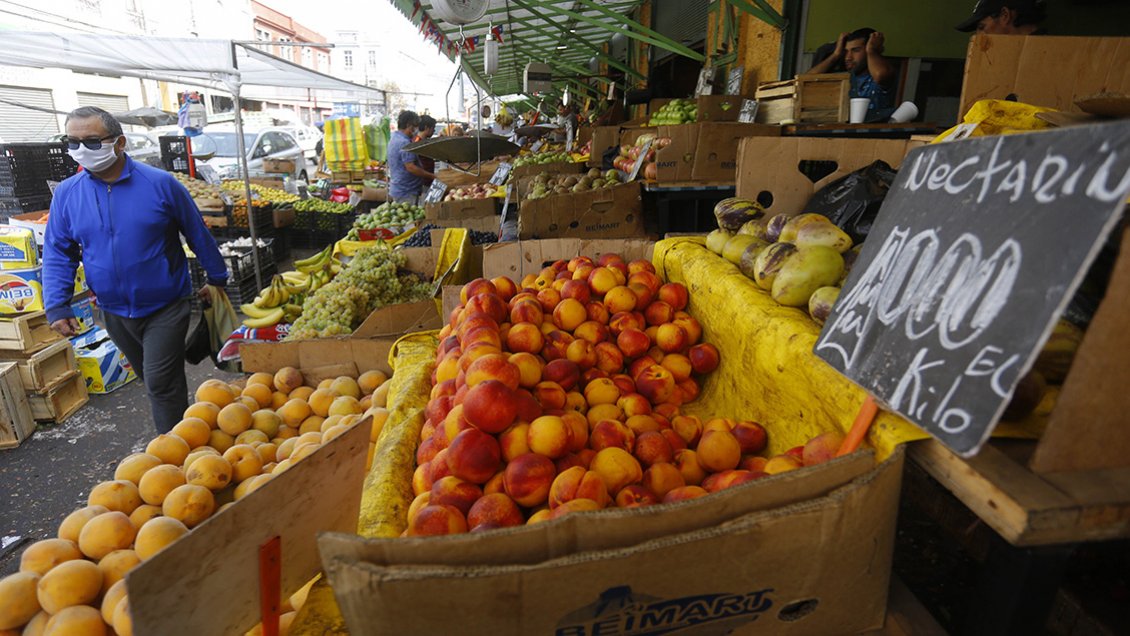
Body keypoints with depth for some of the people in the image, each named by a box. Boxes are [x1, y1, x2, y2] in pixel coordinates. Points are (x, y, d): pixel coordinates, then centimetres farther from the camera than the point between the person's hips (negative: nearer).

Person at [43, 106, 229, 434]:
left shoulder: (160, 184, -10)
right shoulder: (66, 193, 0)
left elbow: (199, 235, -1)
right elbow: (57, 253, 6)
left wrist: (217, 280, 4)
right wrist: (56, 307, -3)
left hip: (165, 307, -4)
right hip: (115, 313, 4)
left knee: (161, 384, -6)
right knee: (153, 381, 18)